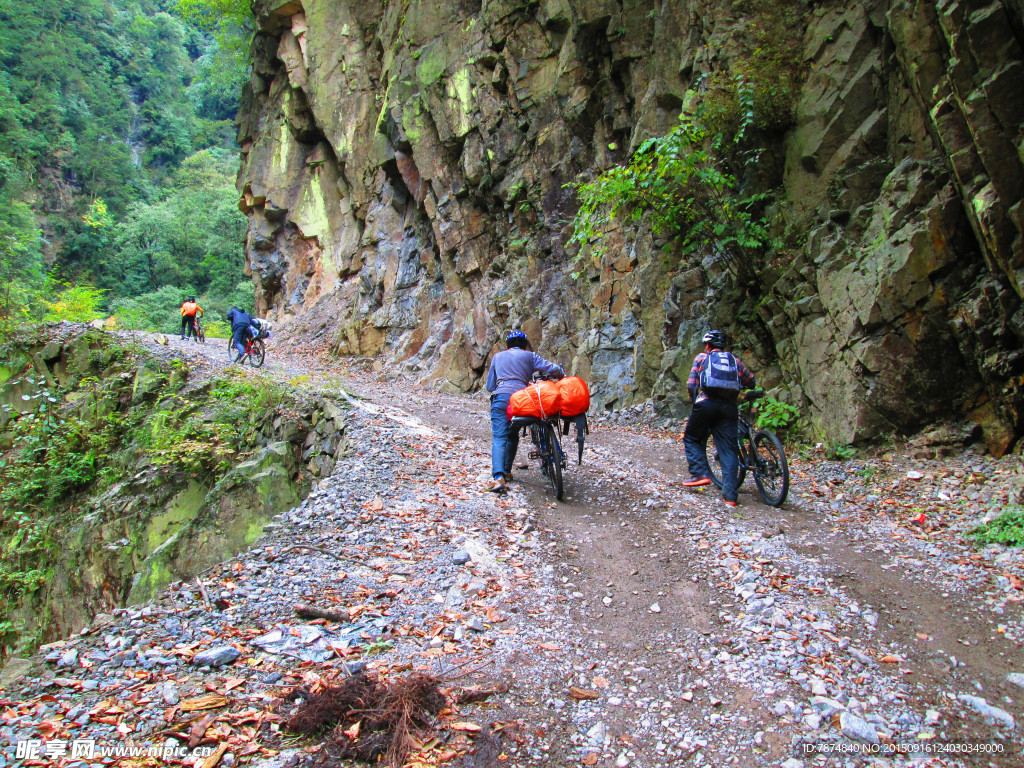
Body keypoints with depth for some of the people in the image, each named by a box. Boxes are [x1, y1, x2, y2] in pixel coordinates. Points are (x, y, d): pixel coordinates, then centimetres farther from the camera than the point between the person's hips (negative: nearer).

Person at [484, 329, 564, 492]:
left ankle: (499, 477, -29)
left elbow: (490, 386, 25)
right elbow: (554, 369, 9)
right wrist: (563, 380, 28)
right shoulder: (529, 356, 20)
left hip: (500, 397, 0)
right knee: (513, 436, 21)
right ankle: (506, 472, 22)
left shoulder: (498, 356, 25)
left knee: (499, 438, -10)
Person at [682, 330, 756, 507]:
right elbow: (751, 382, 21)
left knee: (692, 439, 16)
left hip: (707, 404, -2)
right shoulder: (735, 360, 20)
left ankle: (701, 474, -1)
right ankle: (730, 495, -4)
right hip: (729, 407, 2)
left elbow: (691, 384, 5)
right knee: (728, 449, 2)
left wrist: (694, 400, 22)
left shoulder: (702, 358, 14)